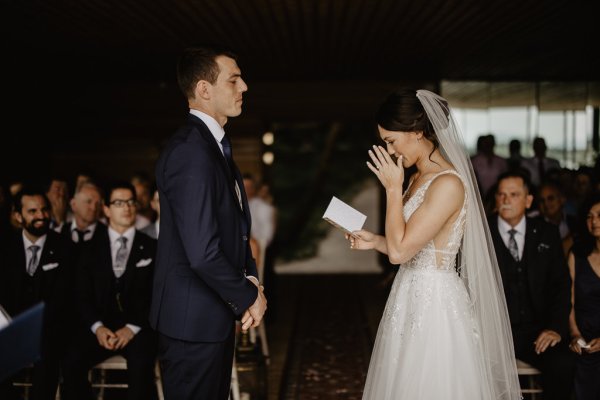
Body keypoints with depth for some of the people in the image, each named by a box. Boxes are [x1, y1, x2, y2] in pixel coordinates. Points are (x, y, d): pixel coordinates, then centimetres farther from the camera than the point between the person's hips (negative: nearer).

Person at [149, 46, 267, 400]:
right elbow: (202, 253, -28)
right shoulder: (190, 151, -23)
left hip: (215, 315, 10)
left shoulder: (215, 145, 10)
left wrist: (250, 277, 1)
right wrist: (249, 296, -14)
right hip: (195, 319, -10)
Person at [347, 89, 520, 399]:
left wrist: (393, 189, -15)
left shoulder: (448, 184, -19)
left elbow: (400, 251, -22)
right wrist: (374, 241, 4)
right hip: (412, 298, 9)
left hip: (434, 301, -9)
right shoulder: (419, 179, 9)